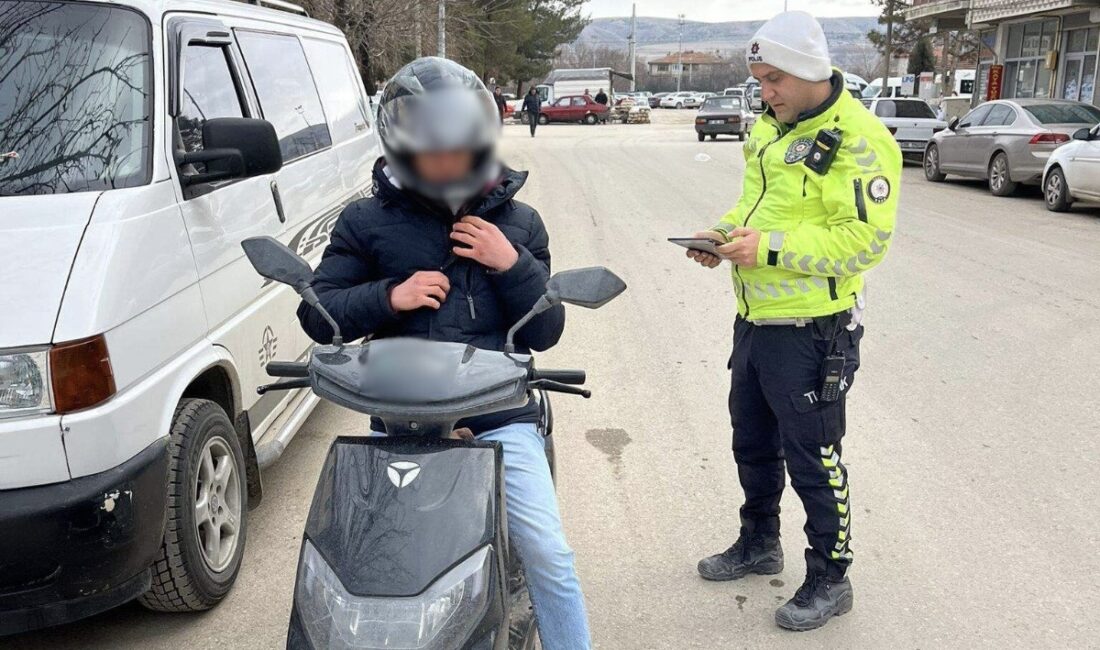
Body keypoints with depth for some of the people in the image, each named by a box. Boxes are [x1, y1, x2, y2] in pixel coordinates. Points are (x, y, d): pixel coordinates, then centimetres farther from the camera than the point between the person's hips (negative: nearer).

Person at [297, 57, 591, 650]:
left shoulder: (518, 223, 12)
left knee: (548, 555, -4)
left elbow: (545, 332, 9)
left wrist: (512, 265, -7)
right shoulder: (367, 221, 7)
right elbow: (316, 315, 6)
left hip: (499, 415, 1)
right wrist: (389, 296, -10)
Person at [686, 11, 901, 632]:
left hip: (811, 331, -9)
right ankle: (759, 544, 43)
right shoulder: (771, 129, 10)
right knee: (753, 442, 22)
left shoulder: (859, 138, -17)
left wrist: (768, 248, -26)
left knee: (811, 458, 4)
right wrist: (727, 233, 1)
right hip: (756, 319, 9)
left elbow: (864, 240, -24)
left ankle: (831, 579, 23)